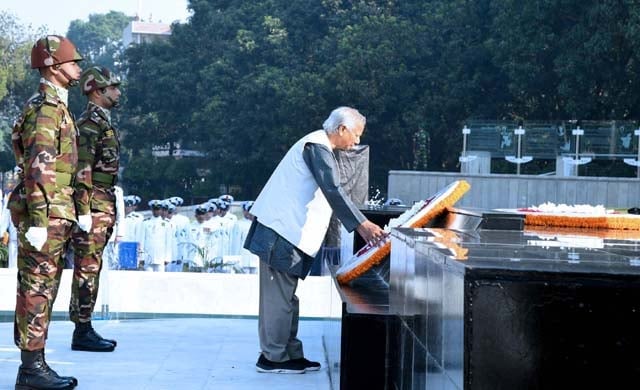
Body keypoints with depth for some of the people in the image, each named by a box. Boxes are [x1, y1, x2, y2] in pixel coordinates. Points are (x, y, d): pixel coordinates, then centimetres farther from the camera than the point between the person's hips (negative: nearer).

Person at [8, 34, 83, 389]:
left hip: (53, 214, 10)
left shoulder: (54, 107, 19)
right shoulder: (46, 109, -13)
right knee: (38, 290, -7)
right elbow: (38, 169, -20)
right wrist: (38, 221, -24)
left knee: (41, 290, 11)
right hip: (46, 214, -10)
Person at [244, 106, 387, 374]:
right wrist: (361, 224, -27)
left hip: (285, 230, 11)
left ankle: (289, 354, 18)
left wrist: (360, 226, 21)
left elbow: (327, 194, 23)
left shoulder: (317, 146, 19)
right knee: (279, 296, -5)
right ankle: (273, 357, 0)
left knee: (285, 296, 12)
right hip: (282, 231, -11)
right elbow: (333, 191, -24)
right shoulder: (318, 147, -13)